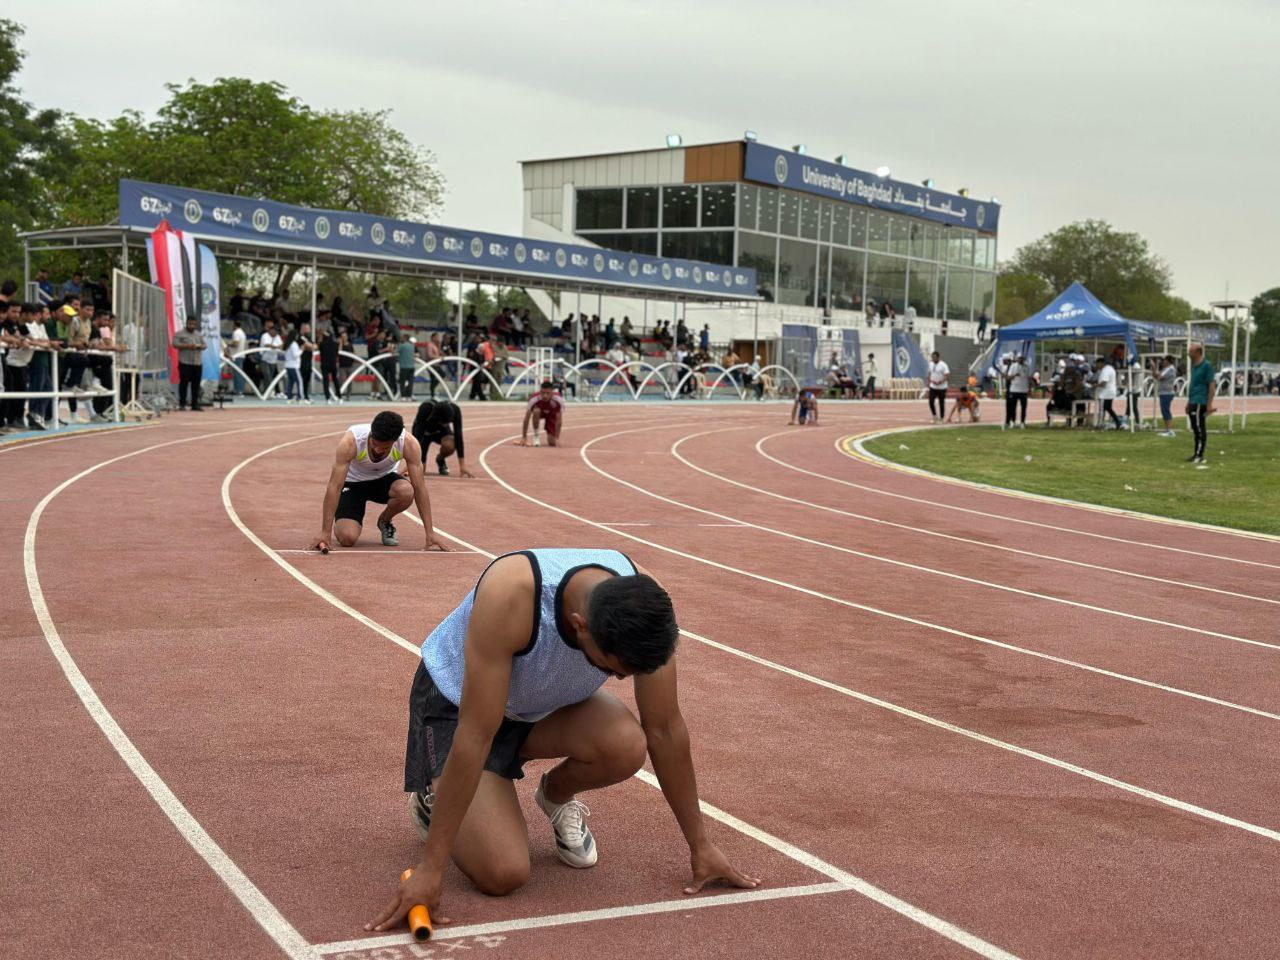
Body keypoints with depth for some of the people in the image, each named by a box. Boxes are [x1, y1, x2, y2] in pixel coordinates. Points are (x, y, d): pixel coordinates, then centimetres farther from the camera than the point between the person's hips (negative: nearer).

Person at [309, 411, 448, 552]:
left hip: (384, 479, 2)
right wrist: (325, 533, -40)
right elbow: (334, 486, -35)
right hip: (352, 482, -2)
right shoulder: (350, 441, -35)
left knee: (407, 492, -33)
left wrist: (430, 534, -29)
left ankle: (384, 521, 1)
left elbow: (420, 487, -25)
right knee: (347, 538, -24)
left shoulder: (409, 444, -29)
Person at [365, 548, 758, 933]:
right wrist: (430, 868, -34)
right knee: (503, 874, -19)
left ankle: (556, 795, 6)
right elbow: (474, 739, -38)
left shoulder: (644, 601, -27)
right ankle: (433, 797, 12)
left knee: (628, 746, -28)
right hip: (456, 700, -4)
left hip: (549, 698, 4)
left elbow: (665, 729, -14)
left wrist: (700, 846, -7)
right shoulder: (510, 595, -41)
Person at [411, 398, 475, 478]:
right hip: (424, 431, -1)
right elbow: (418, 436, -37)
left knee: (450, 446, -35)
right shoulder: (425, 408, -38)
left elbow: (458, 437, -29)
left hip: (441, 431, 1)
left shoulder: (455, 410, -33)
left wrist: (462, 466, -31)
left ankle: (440, 460, 0)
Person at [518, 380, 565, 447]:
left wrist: (557, 438, -30)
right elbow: (527, 418, -29)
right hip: (540, 413, 0)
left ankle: (550, 435, 24)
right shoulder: (534, 399, -36)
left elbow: (558, 419, -28)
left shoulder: (558, 400, -36)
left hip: (551, 415, 0)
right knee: (536, 411, -39)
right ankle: (535, 436, -18)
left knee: (552, 443, -15)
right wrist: (524, 437, -30)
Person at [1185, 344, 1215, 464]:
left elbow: (1212, 385, -12)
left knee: (1200, 429, -7)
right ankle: (1196, 453, 18)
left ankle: (1199, 455, -5)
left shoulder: (1206, 365, -10)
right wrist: (1188, 402, 21)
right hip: (1193, 402, 8)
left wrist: (1209, 404, -17)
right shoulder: (1194, 365, 16)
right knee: (1195, 429, 12)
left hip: (1200, 402, -8)